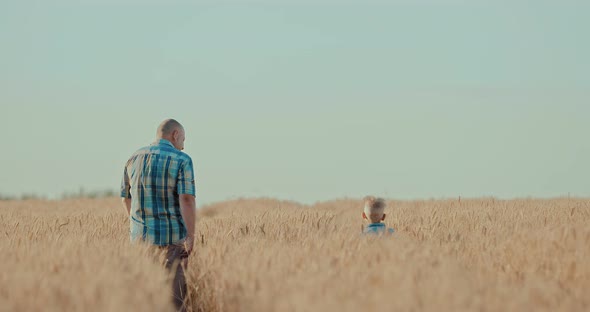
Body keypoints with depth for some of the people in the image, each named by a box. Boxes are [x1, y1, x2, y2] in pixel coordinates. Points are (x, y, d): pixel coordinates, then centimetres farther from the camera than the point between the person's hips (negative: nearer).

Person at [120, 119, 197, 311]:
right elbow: (187, 199, -18)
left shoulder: (135, 158, 9)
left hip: (140, 235, 4)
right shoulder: (182, 160, -8)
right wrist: (191, 237, -17)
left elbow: (126, 196, 18)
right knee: (174, 292, 2)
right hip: (172, 235, -4)